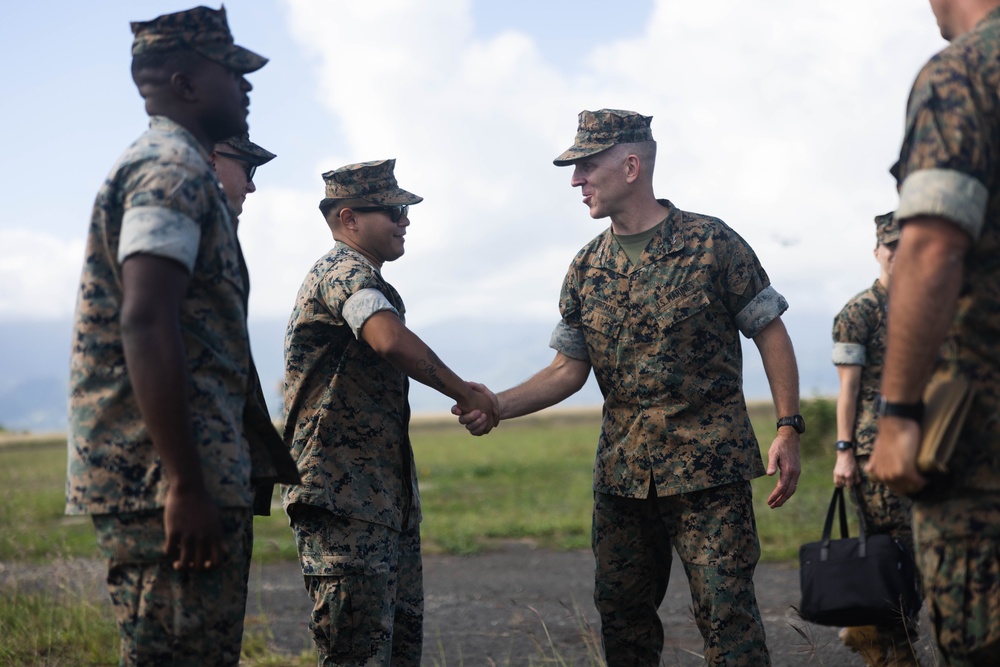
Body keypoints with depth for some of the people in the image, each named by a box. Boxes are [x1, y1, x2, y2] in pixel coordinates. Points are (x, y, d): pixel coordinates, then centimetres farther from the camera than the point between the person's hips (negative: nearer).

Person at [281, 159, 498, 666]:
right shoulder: (344, 272, -13)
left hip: (386, 499, 11)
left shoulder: (355, 276, 22)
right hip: (343, 499, -11)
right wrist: (466, 395, -21)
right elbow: (391, 340, -32)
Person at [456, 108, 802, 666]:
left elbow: (770, 332, -3)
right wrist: (499, 405, -5)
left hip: (710, 466, -5)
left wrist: (789, 429, -9)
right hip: (622, 473, 5)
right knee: (622, 613, 11)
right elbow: (569, 370, 10)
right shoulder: (586, 269, 9)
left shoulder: (711, 243, -6)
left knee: (727, 612, -8)